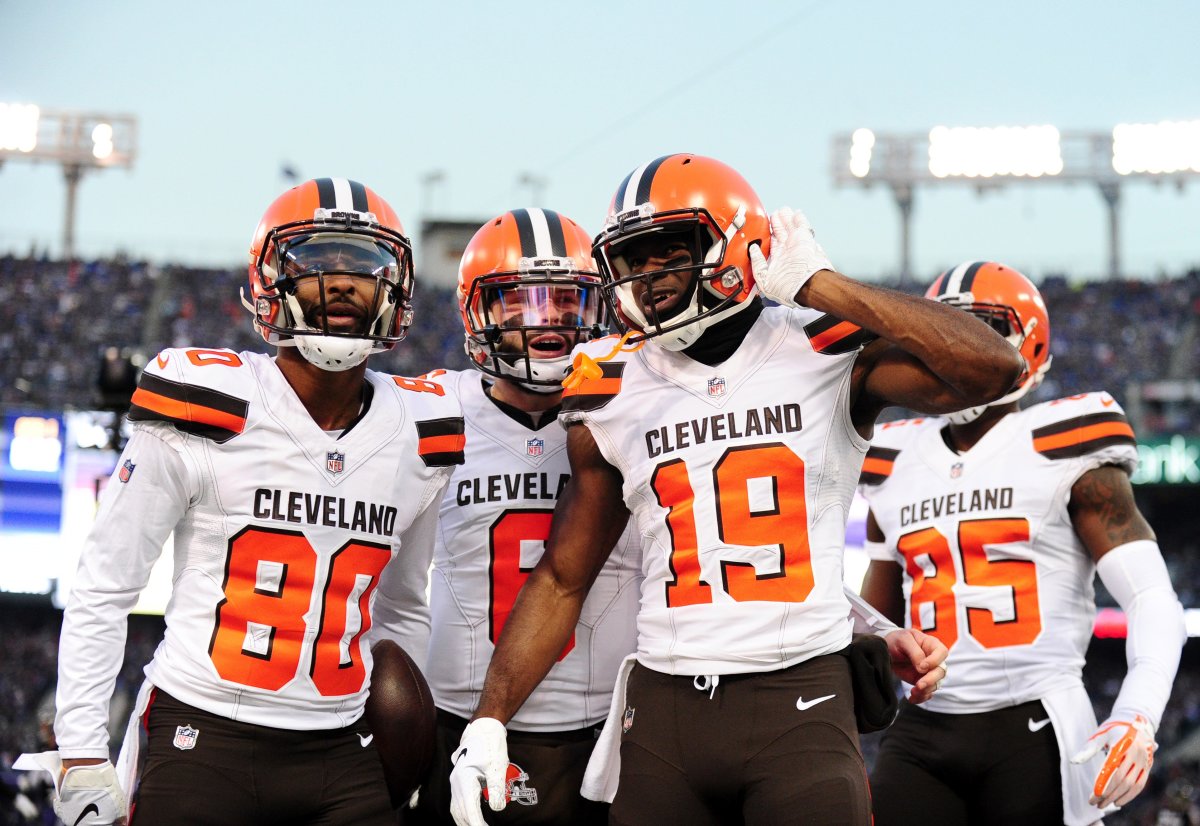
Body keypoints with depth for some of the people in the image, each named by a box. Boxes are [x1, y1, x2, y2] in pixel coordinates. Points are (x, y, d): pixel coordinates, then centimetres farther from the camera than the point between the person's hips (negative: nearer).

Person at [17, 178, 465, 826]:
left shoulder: (416, 439, 7)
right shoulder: (208, 415, -7)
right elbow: (102, 590, -3)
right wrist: (81, 760, -7)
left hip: (339, 752, 4)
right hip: (202, 741, -4)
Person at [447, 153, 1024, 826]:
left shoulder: (828, 354, -2)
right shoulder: (613, 396, 8)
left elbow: (992, 368, -18)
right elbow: (562, 580, 14)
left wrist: (819, 285, -13)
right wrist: (489, 722, 5)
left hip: (801, 701, -3)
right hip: (664, 712, 3)